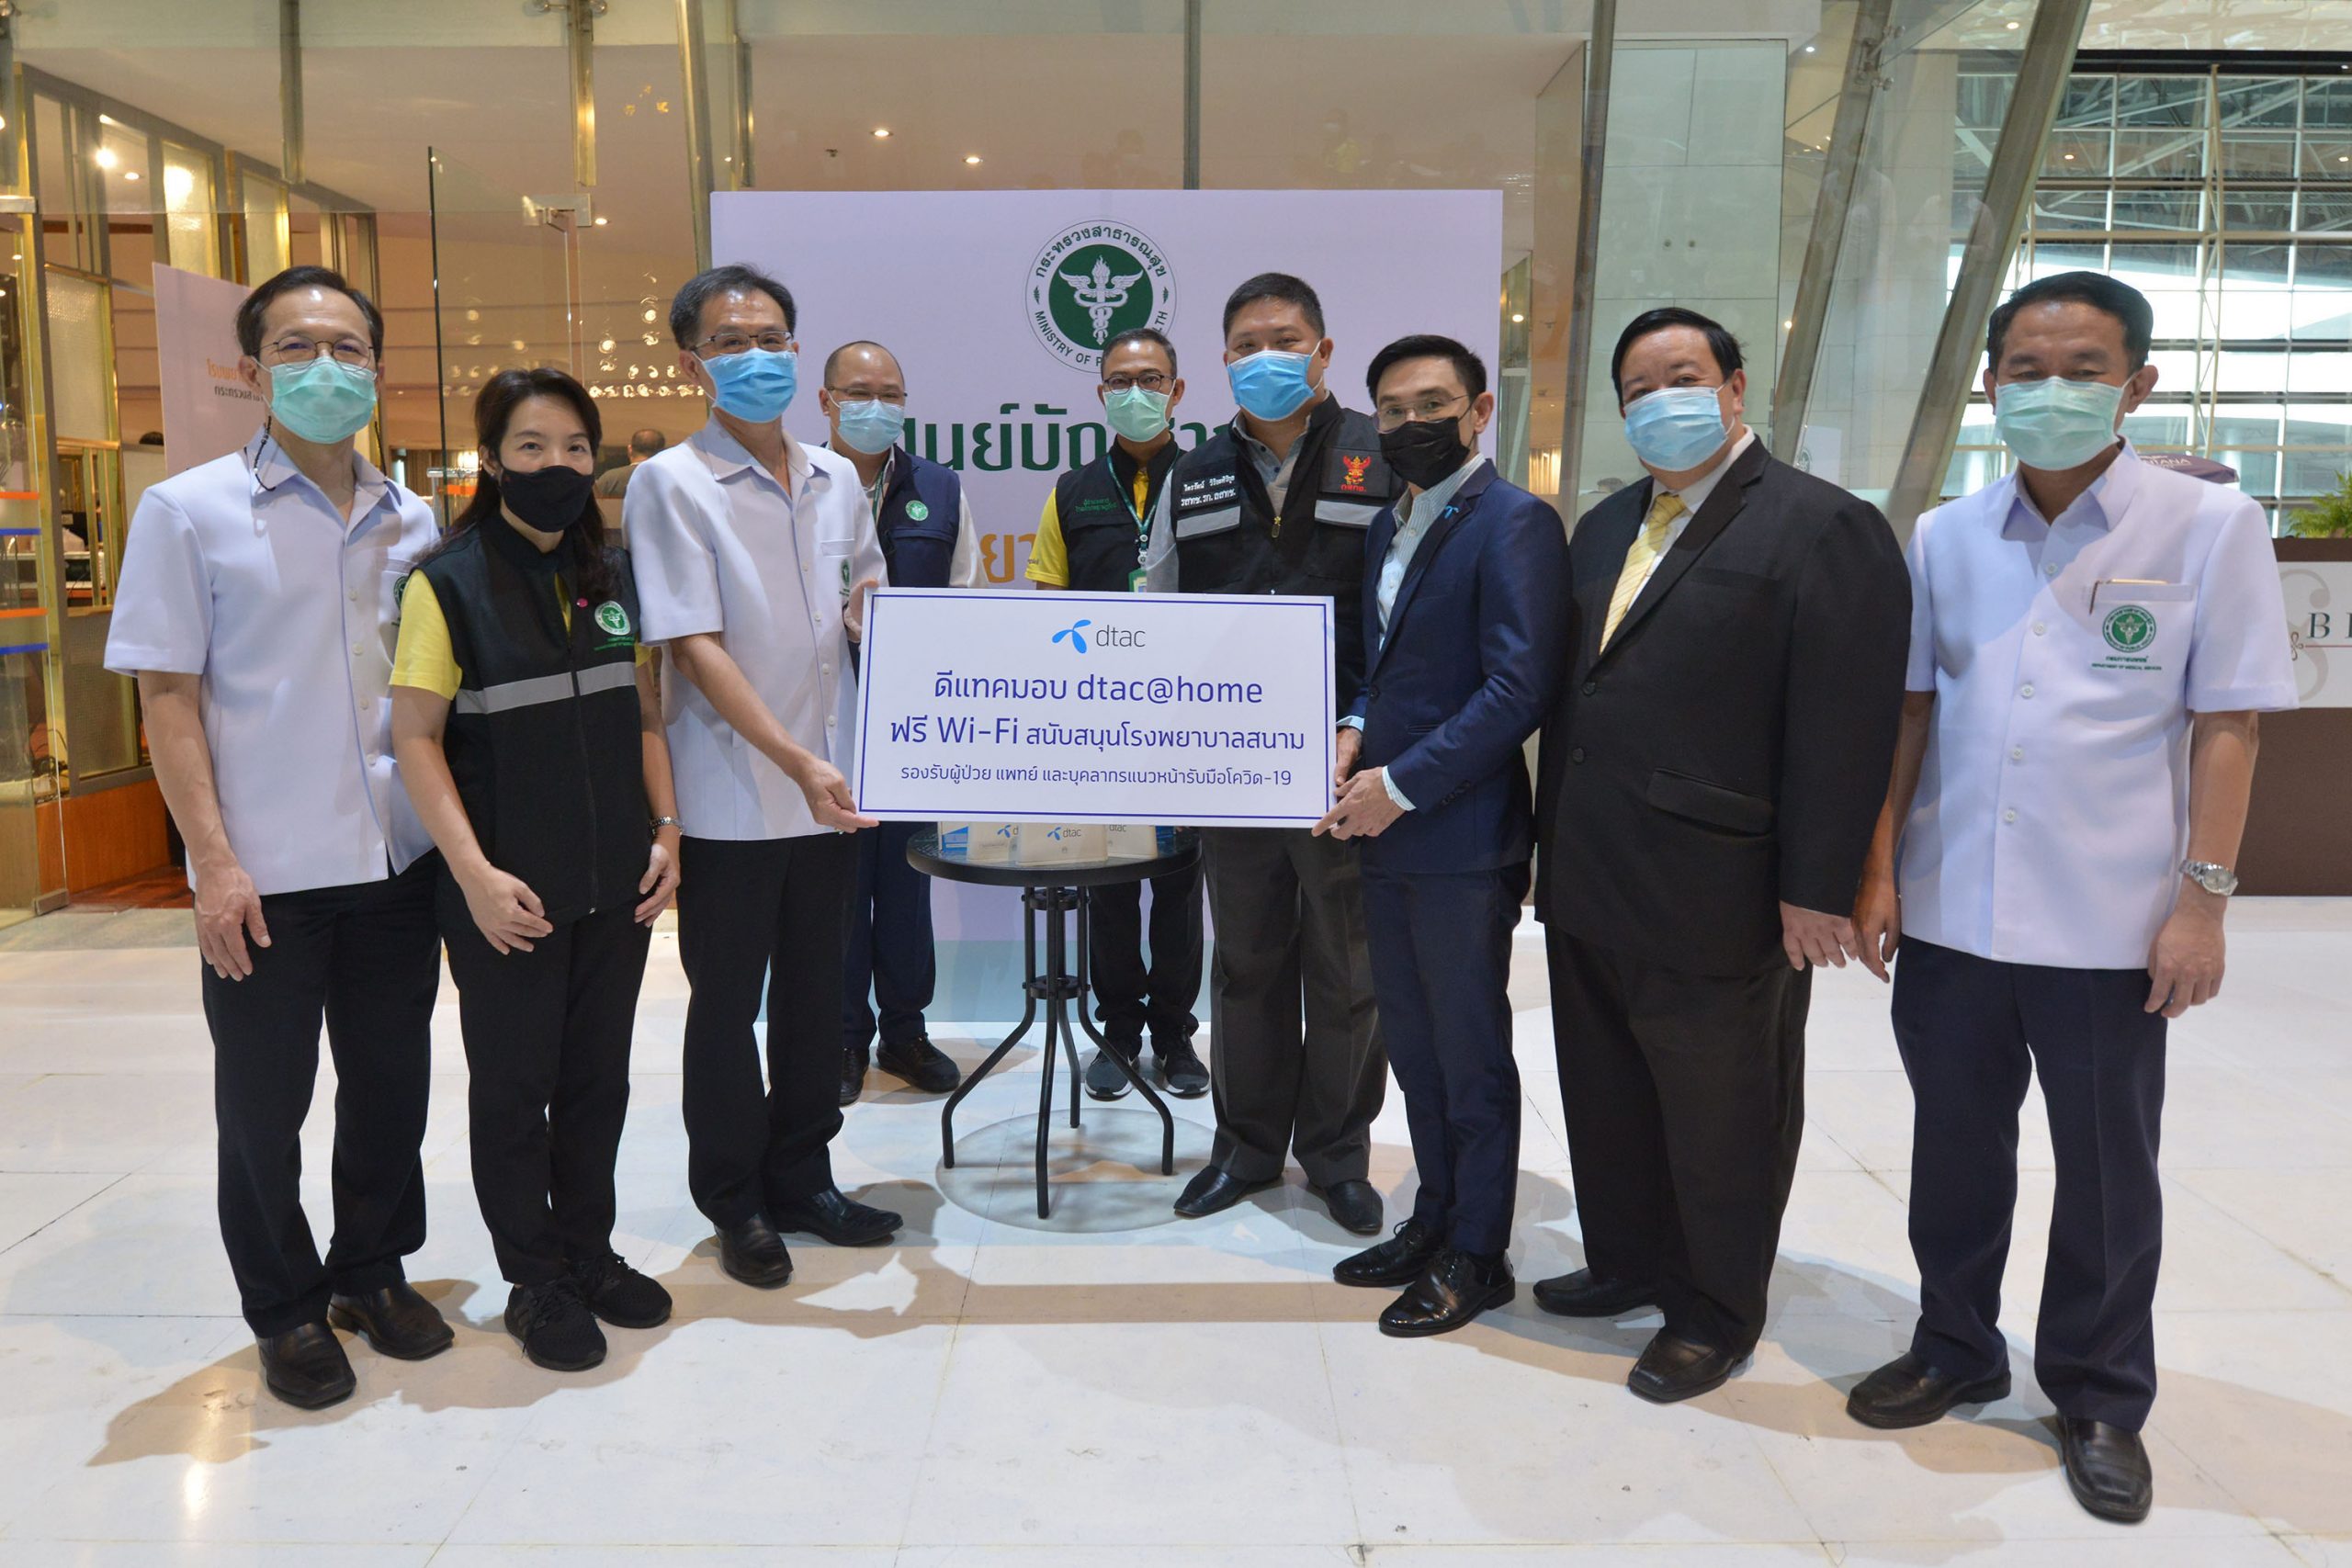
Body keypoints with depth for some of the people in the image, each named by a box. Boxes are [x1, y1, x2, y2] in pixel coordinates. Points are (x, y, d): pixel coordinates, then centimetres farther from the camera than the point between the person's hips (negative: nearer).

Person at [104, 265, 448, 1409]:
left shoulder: (411, 520, 7)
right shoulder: (188, 512, -4)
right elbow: (167, 696, -5)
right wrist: (215, 862, -12)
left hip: (398, 858, 4)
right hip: (266, 875, -3)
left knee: (391, 1085, 14)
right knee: (263, 1105, 9)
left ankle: (371, 1273, 34)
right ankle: (285, 1311, 27)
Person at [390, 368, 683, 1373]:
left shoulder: (615, 578, 8)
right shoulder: (448, 584, -7)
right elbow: (415, 736, -10)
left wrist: (666, 829, 1)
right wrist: (475, 872, -17)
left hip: (616, 884, 5)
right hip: (508, 893, -5)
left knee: (597, 1077, 15)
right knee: (514, 1085, 8)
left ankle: (589, 1250, 31)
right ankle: (534, 1280, 23)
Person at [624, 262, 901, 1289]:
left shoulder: (836, 480, 9)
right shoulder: (672, 483, -7)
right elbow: (696, 646, -15)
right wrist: (796, 761, -23)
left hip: (831, 789, 5)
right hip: (730, 800, -5)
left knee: (816, 997, 15)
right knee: (727, 1005, 8)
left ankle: (800, 1179, 31)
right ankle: (735, 1205, 24)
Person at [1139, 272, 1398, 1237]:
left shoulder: (1383, 463, -1)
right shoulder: (1194, 481, 10)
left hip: (1348, 770, -3)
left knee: (1345, 970, 10)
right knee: (1246, 964, 14)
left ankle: (1337, 1152, 28)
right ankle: (1248, 1145, 30)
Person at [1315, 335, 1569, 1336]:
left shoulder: (1514, 524, -13)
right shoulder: (1391, 527, 15)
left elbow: (1519, 689, -20)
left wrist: (1402, 784, -19)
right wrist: (1355, 733, 2)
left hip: (1462, 840, -8)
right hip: (1387, 836, 8)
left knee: (1471, 1056, 5)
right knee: (1411, 1045, 18)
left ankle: (1477, 1257, 21)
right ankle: (1434, 1222, 34)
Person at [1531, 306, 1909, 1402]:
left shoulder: (1825, 528, -10)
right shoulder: (1603, 529, 14)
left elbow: (1845, 726, -15)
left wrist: (1817, 890, -18)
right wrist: (1555, 839, 11)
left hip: (1716, 899, -7)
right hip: (1589, 885, 7)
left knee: (1721, 1114, 10)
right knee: (1607, 1095, 19)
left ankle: (1718, 1311, 28)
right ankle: (1629, 1262, 39)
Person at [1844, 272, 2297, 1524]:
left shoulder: (2209, 528, -4)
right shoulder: (1945, 538, 4)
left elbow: (2227, 724, -5)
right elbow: (1912, 709, 8)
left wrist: (2202, 898, -9)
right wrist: (1879, 867, 3)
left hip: (2109, 924, -3)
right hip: (1948, 910, 3)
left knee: (2106, 1171, 11)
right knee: (1954, 1148, 15)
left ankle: (2099, 1398, 29)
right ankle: (1955, 1351, 34)